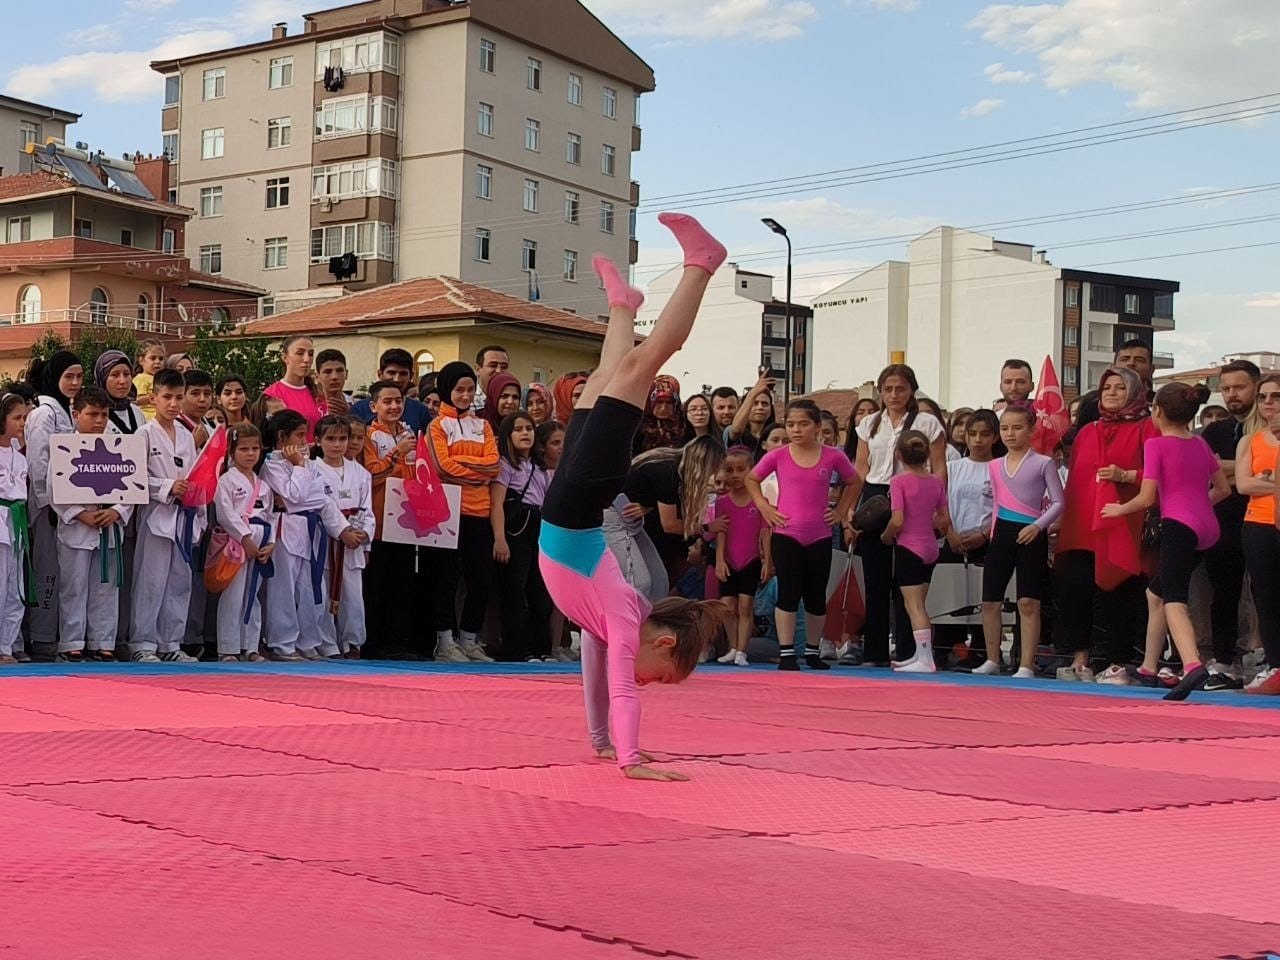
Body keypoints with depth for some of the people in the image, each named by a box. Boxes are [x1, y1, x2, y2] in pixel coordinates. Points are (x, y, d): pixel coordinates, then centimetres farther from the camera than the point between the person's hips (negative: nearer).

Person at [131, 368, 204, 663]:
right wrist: (168, 487, -20)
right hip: (157, 515, -6)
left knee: (180, 581, 9)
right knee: (151, 581, -4)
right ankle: (143, 643, 3)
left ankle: (170, 643, 16)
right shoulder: (146, 434, -5)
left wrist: (200, 517, 11)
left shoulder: (186, 436, 12)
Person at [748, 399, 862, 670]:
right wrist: (764, 507, 2)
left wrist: (841, 511, 7)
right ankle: (786, 653, 0)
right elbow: (751, 479, 13)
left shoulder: (833, 457, -1)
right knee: (788, 594, -4)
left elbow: (854, 482, 16)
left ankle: (813, 651, 25)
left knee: (816, 597, 11)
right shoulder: (777, 457, -3)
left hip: (819, 537, 2)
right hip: (786, 535, -1)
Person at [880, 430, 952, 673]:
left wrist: (886, 536, -2)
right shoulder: (937, 481, 3)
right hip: (930, 548, 7)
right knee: (919, 604, 17)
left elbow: (897, 520, -20)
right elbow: (944, 520, 4)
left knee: (913, 604, -5)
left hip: (908, 547, -7)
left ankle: (925, 659, -11)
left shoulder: (899, 481, -14)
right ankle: (920, 655, 25)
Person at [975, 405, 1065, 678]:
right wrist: (994, 531, 11)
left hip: (1031, 536, -5)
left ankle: (1027, 665, -2)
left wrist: (1038, 526, -19)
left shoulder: (1043, 463, -3)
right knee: (990, 601, 6)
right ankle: (992, 660, 21)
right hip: (1002, 533, 5)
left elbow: (1057, 503, -6)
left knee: (1028, 602, -7)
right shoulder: (995, 466, 11)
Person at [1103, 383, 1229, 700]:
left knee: (1173, 600, -19)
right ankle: (1148, 667, 28)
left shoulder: (1156, 444, -6)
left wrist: (1118, 509, 9)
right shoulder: (1201, 444, 14)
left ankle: (1192, 665, -42)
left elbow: (1147, 498, -8)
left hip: (1178, 526, -8)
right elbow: (1223, 489, 20)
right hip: (1207, 528, 8)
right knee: (1155, 592, 22)